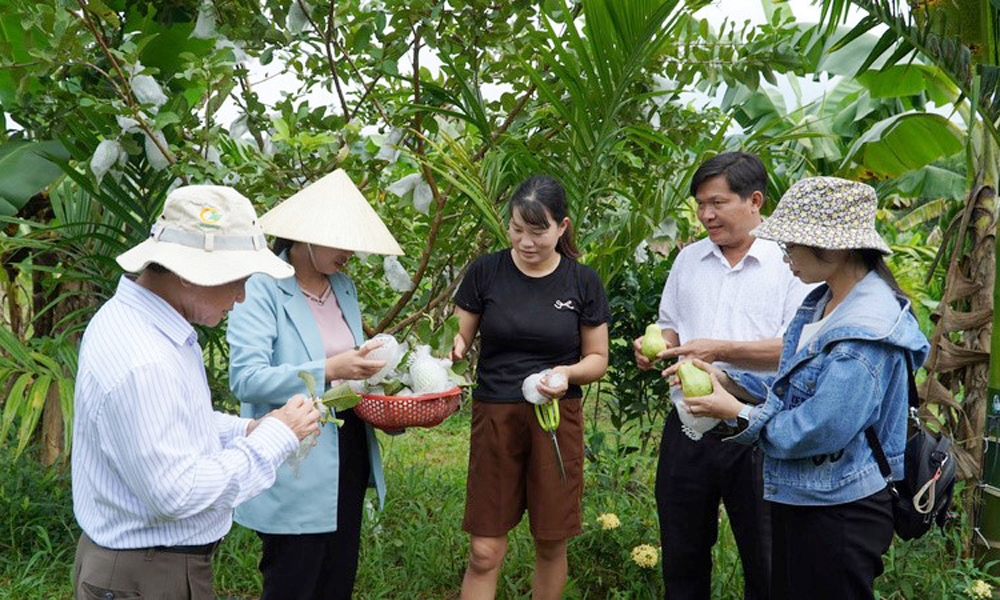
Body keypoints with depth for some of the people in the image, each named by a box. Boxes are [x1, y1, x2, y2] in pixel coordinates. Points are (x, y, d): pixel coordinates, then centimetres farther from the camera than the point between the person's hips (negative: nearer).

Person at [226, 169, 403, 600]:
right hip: (295, 471, -7)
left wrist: (366, 369, -2)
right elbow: (246, 378, -22)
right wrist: (328, 370, -28)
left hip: (347, 456, 7)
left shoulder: (343, 287, 10)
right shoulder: (261, 289, -14)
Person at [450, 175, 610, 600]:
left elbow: (598, 359, 5)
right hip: (495, 417, 0)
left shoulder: (583, 282, 0)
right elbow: (460, 338, 3)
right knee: (484, 552, 0)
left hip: (557, 418, 1)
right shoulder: (485, 272, -1)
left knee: (551, 544, 10)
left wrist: (568, 373, -15)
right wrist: (453, 348, -20)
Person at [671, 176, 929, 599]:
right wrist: (730, 381, -1)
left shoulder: (866, 329, -25)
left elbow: (821, 430, -27)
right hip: (796, 500, 9)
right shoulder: (822, 303, 5)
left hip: (838, 514, -9)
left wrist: (739, 413, -15)